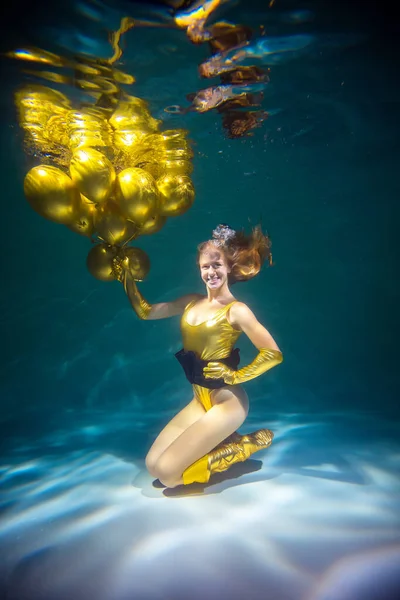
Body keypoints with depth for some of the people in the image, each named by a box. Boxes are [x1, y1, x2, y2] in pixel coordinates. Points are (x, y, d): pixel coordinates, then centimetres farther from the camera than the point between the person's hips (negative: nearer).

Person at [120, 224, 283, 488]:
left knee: (166, 472, -12)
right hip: (200, 400, 7)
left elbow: (274, 354, -14)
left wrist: (236, 375, -15)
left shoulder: (236, 310, -13)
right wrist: (126, 276, 6)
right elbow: (145, 311, 11)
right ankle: (225, 441, 15)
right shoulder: (192, 302, 6)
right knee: (152, 464, 4)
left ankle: (246, 445, 3)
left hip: (227, 401, -7)